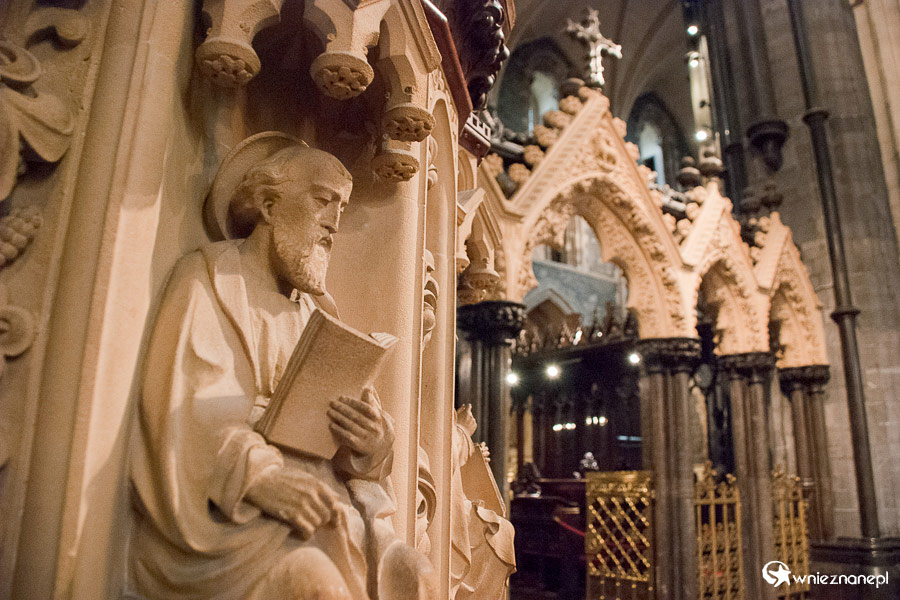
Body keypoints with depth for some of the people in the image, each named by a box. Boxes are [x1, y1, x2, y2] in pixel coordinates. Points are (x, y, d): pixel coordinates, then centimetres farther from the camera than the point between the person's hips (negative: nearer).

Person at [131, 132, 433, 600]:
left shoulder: (316, 311, 19)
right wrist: (258, 475, -25)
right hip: (220, 513, -4)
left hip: (317, 500, 5)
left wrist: (373, 445, -12)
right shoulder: (210, 279, 5)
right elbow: (184, 411, -10)